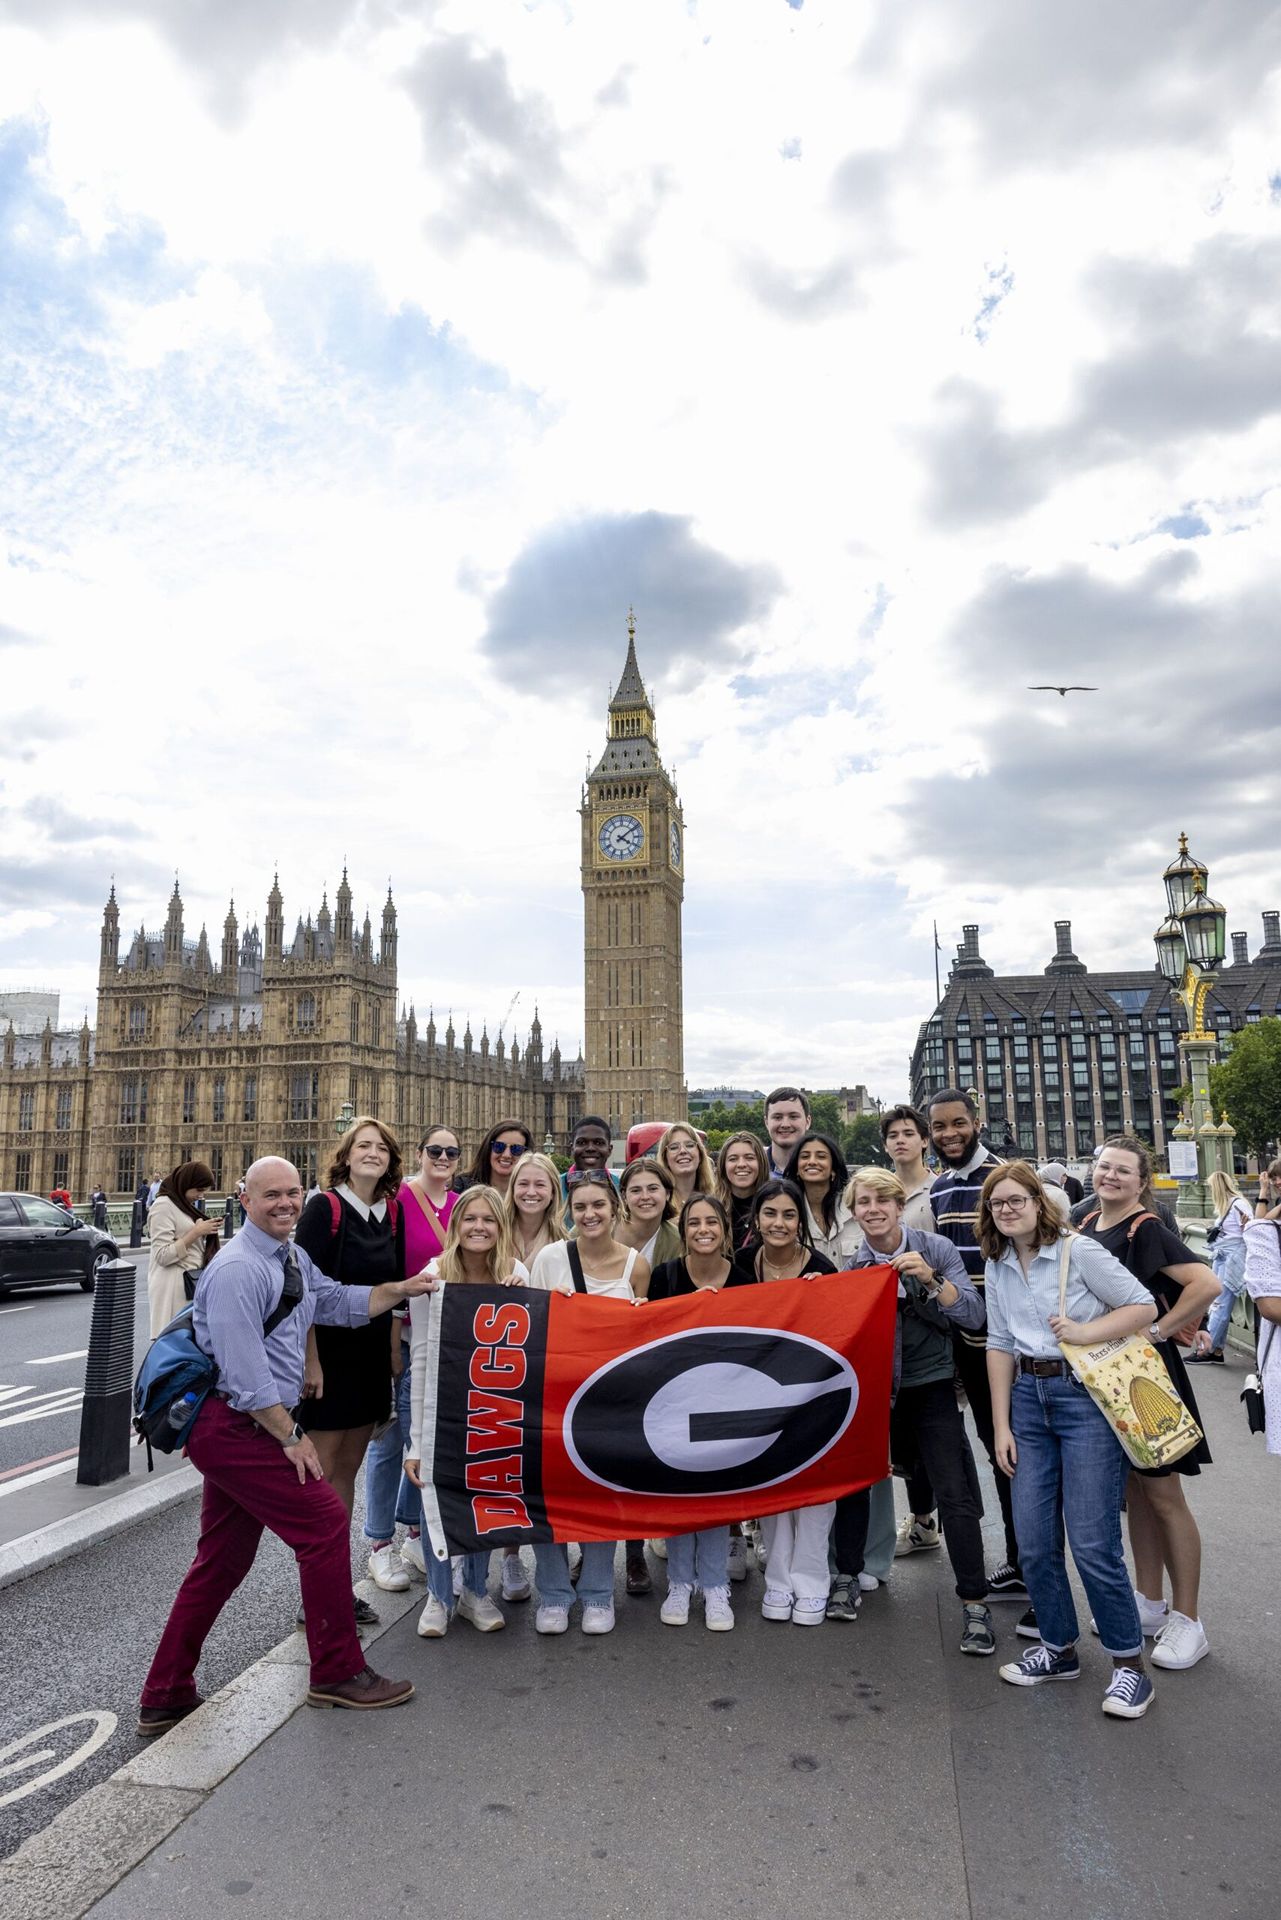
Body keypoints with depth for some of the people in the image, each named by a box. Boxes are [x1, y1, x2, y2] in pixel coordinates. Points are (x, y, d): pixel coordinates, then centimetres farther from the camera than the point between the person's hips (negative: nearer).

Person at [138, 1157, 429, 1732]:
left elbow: (338, 1302, 20)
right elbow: (245, 1371, -22)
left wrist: (400, 1290, 7)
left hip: (239, 1428, 10)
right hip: (233, 1425, -10)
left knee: (222, 1562, 16)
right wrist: (291, 1434, -16)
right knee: (325, 1521, -6)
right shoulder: (238, 1269, -20)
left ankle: (164, 1700, 28)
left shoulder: (294, 1260, 10)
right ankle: (337, 1673, 8)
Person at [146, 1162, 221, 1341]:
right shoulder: (163, 1205, -8)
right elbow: (163, 1256, -15)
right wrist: (196, 1232, -14)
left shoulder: (184, 1205, 18)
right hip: (174, 1288, -8)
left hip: (192, 1284, 8)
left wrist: (206, 1230, 11)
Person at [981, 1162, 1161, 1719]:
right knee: (1034, 1543, 9)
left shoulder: (1077, 1250, -9)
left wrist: (1086, 1331, -21)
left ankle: (1129, 1666, 15)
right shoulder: (998, 1268, 8)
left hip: (1086, 1396, -6)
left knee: (1093, 1543, -5)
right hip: (1029, 1399, 6)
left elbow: (1143, 1306, -7)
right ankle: (1058, 1650, 29)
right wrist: (1001, 1425, 8)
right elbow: (999, 1345, 11)